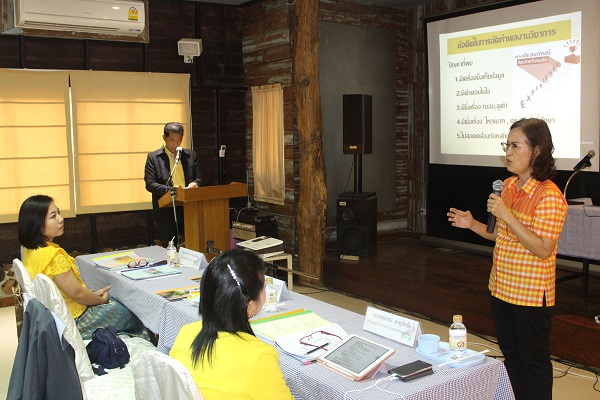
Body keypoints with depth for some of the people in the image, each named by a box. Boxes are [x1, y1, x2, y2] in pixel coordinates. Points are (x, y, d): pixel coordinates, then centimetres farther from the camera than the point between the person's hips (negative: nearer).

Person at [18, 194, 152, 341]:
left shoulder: (31, 250, 0)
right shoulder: (54, 255, -30)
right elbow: (77, 293, -23)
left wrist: (92, 293, 9)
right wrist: (101, 300, -5)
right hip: (73, 321, -10)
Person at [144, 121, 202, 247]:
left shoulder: (191, 155, 12)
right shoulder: (154, 157, 2)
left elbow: (199, 178, 12)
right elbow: (149, 184, -5)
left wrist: (194, 184, -12)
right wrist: (170, 190, -19)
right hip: (166, 211, -2)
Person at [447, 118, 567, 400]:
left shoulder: (549, 195, -19)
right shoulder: (509, 185, 6)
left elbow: (543, 250, -23)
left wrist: (506, 215, -27)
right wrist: (473, 225, -1)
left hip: (530, 293, -8)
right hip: (502, 288, 8)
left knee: (534, 361, 9)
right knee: (511, 355, 20)